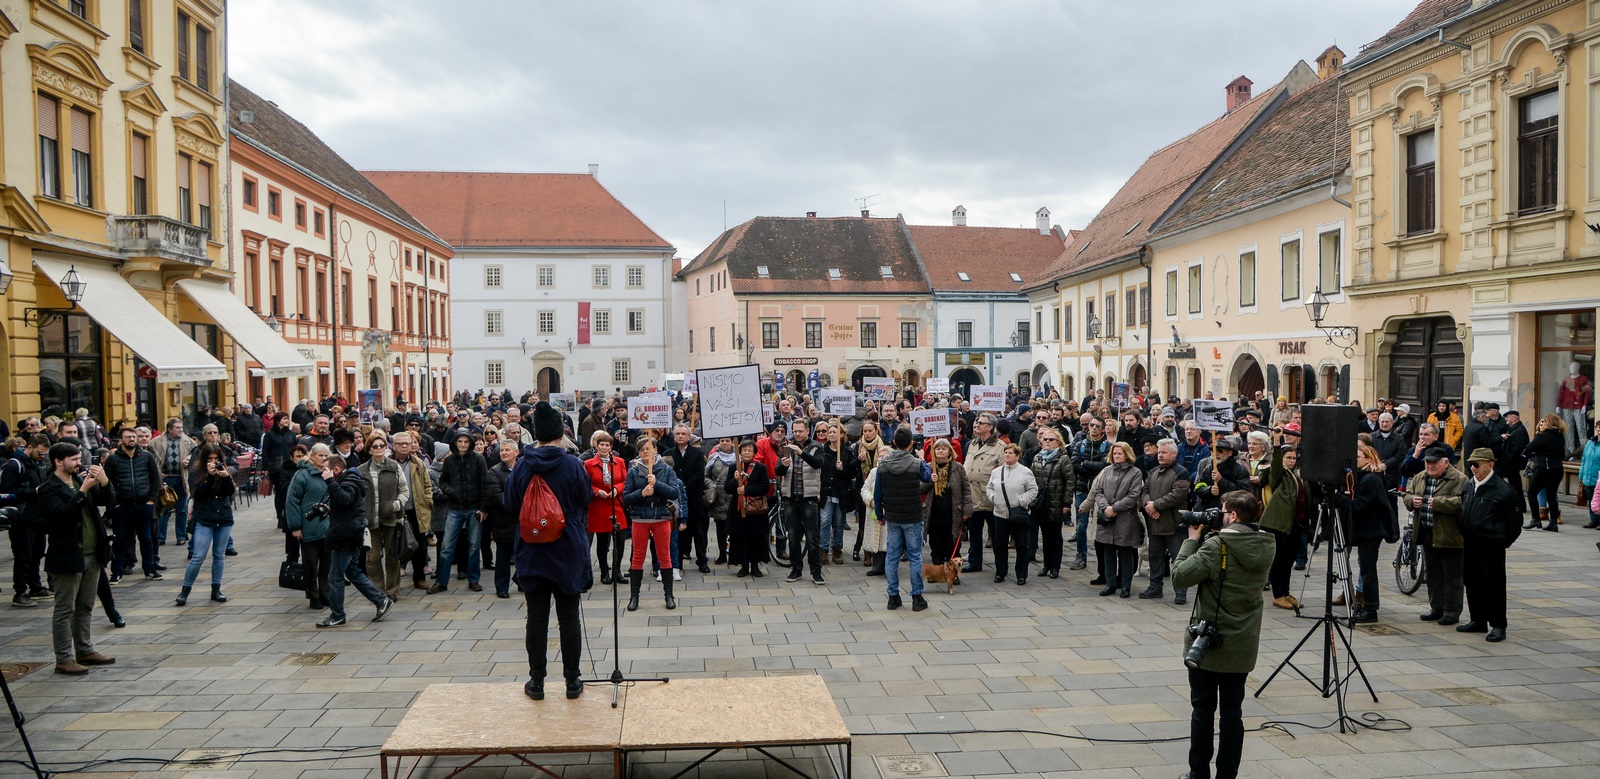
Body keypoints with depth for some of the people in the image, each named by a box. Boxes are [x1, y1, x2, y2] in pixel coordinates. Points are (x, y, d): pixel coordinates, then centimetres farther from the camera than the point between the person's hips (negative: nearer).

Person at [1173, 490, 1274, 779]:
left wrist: (1192, 540, -9)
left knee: (1203, 711, 8)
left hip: (1208, 641, -5)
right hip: (1243, 645, 5)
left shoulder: (1217, 546, -20)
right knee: (1232, 712, 11)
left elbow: (1179, 576, -19)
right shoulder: (1267, 547, 0)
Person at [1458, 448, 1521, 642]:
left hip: (1492, 546, -7)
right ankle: (1478, 621, 25)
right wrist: (1463, 535, 14)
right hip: (1471, 544, 7)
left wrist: (1505, 541, -3)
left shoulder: (1503, 490, -12)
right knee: (1472, 583, 13)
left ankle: (1498, 626, 9)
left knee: (1495, 585, 1)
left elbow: (1515, 521, -6)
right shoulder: (1469, 487, 8)